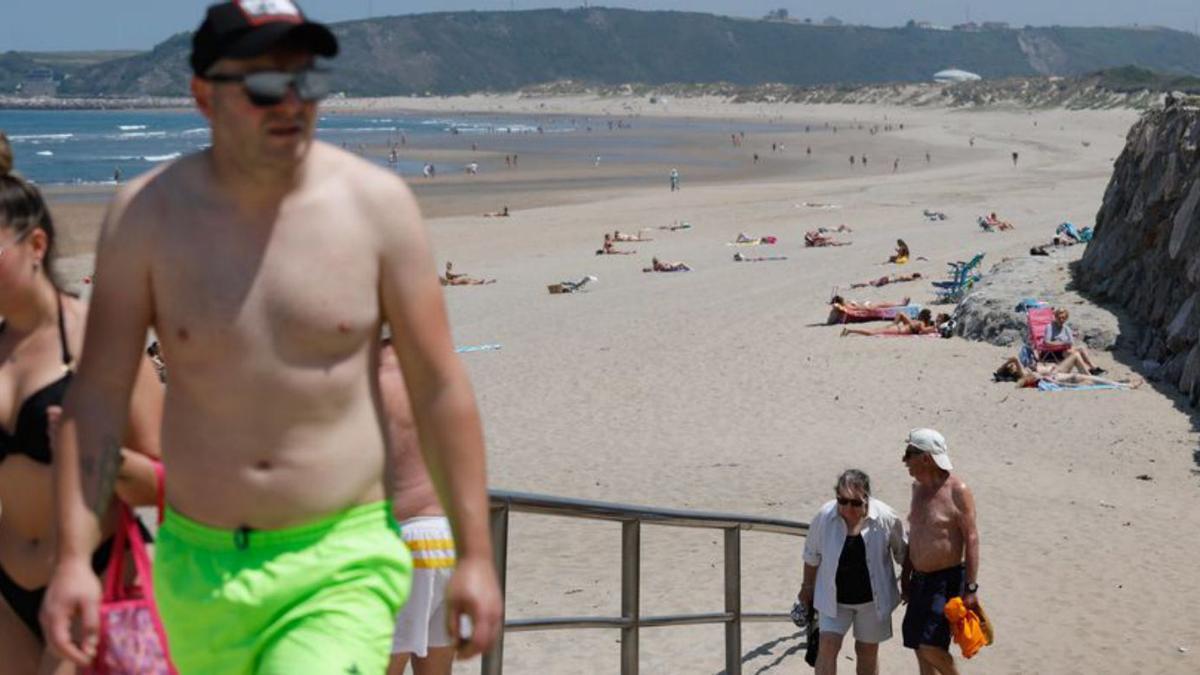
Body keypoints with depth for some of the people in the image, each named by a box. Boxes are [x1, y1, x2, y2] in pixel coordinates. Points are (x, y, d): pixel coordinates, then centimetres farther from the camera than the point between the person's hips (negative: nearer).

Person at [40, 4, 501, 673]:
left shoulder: (375, 203, -6)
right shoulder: (147, 214, -4)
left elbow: (440, 387, -2)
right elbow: (98, 394, 0)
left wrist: (476, 554, -2)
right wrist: (73, 557, -7)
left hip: (343, 566, -2)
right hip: (198, 569, 3)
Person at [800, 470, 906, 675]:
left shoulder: (885, 517, -16)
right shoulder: (824, 516, -15)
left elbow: (902, 553, 2)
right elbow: (812, 556, 2)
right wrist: (808, 587, 11)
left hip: (872, 597, 0)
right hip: (835, 597, 0)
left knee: (868, 651, 12)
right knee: (827, 645, -11)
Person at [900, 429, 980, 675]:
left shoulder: (957, 491, -16)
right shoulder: (918, 486, 7)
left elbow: (971, 539, -15)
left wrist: (970, 588, -17)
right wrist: (905, 575, 20)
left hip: (948, 580, -8)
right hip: (920, 579, 8)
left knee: (930, 646, -14)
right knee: (919, 646, 10)